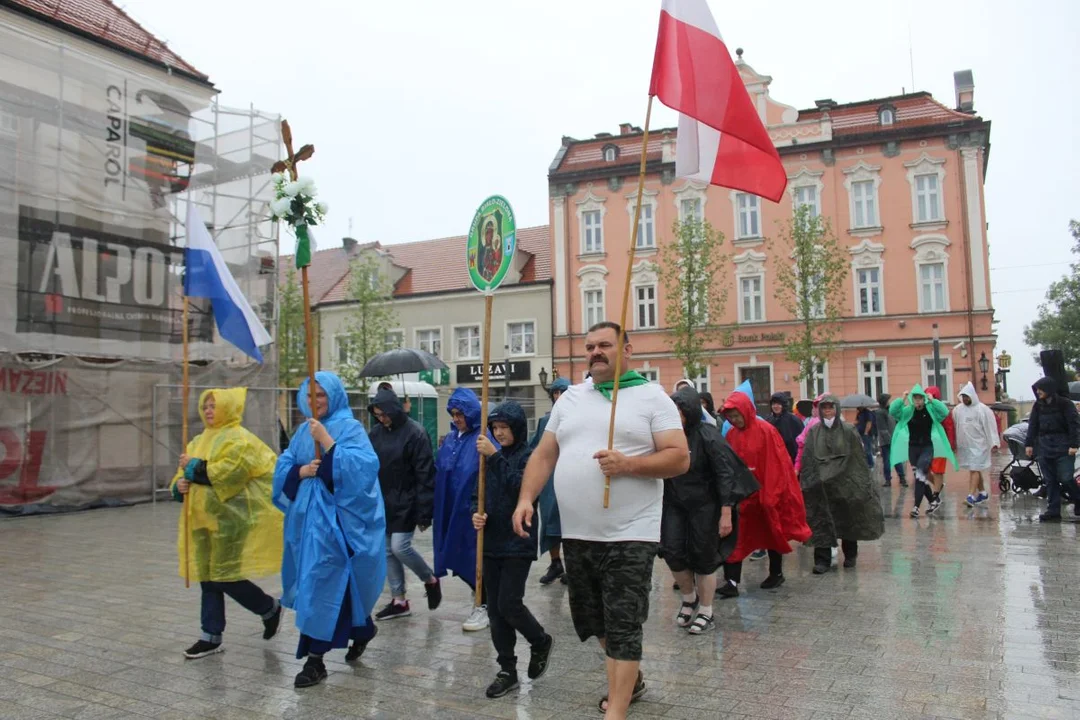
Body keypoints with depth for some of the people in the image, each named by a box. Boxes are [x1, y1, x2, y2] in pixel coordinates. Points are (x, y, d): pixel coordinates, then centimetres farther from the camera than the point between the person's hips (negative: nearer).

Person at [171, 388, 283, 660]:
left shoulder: (239, 439, -9)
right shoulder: (199, 441, 15)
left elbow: (228, 472, -23)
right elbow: (184, 474, 17)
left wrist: (194, 467, -14)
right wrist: (180, 485, -5)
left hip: (229, 519, -8)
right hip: (203, 520, 8)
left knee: (225, 577, -5)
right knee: (208, 577, 10)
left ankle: (271, 609, 17)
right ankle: (211, 637, 19)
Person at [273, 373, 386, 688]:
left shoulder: (350, 427, -8)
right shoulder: (303, 431, 12)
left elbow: (363, 466, -22)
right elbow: (282, 468, 10)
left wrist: (327, 441, -26)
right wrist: (301, 471, -11)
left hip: (337, 516, -7)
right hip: (307, 514, 7)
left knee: (324, 582, -7)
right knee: (313, 581, 15)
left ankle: (315, 658, 2)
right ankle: (361, 629, 36)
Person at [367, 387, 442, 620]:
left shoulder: (414, 433, -14)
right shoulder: (375, 432, 4)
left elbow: (425, 476, -15)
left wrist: (424, 513, -17)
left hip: (405, 504, -6)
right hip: (382, 503, 7)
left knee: (400, 547, -11)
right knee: (387, 551, 8)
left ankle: (431, 581, 15)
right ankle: (399, 601, 19)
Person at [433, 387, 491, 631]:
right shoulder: (451, 438, 11)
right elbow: (439, 471, 15)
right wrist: (437, 506, 8)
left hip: (473, 510, -7)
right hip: (450, 510, 7)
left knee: (476, 555, 1)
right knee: (458, 555, 13)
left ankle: (483, 606, 16)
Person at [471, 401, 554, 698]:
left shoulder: (529, 456, -7)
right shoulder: (492, 457, 9)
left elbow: (519, 487, -23)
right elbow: (480, 493, 14)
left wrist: (496, 456, -25)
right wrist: (476, 513, -6)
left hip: (518, 543, -6)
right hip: (491, 542, 6)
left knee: (509, 604, -7)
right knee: (495, 609, 8)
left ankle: (541, 642, 21)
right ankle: (507, 670, 20)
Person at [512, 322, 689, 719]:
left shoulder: (652, 397, -4)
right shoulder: (569, 398, 12)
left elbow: (679, 458, -10)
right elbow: (544, 454, 12)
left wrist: (628, 465, -23)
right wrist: (526, 498, -2)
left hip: (629, 536, -6)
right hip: (576, 534, 6)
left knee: (623, 625, -2)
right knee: (594, 618, 19)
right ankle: (630, 679, 42)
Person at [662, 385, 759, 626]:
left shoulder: (707, 436, -15)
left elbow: (725, 475, -15)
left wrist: (726, 514, -19)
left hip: (704, 506, -4)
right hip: (674, 504, 4)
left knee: (703, 557, 3)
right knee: (672, 552, -3)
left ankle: (706, 613, 21)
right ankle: (689, 597, 25)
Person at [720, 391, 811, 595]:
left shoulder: (766, 431, -14)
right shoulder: (731, 435, 2)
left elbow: (776, 465, -13)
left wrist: (770, 495, -14)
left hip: (766, 493, -4)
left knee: (772, 532, 14)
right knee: (736, 535, -3)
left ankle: (776, 574, 31)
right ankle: (732, 581, -3)